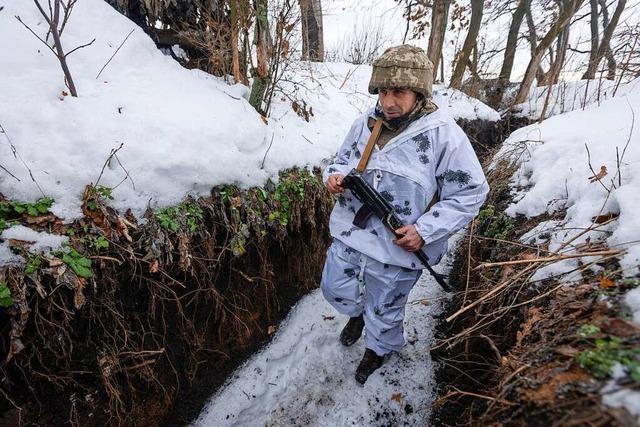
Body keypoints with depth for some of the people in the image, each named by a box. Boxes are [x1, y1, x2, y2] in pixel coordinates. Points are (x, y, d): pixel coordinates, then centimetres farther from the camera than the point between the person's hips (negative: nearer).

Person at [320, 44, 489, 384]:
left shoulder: (444, 135, -16)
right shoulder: (364, 124, -2)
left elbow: (470, 193, -11)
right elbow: (344, 160, 13)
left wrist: (425, 229, -21)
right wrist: (334, 176, -11)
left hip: (396, 249, -4)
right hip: (348, 233, 5)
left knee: (385, 309, 20)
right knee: (335, 290, 23)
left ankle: (379, 348, 54)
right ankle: (357, 313, 59)